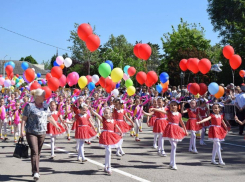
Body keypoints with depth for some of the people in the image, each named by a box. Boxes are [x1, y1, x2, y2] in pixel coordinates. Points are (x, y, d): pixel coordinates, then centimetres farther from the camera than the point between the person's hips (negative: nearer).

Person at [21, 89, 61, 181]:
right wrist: (22, 130, -13)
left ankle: (35, 171, 21)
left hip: (42, 132, 5)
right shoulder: (29, 106, -6)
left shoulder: (45, 106, 11)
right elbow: (24, 119, -6)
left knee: (38, 152, 10)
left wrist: (56, 125, 31)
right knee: (34, 151, -13)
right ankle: (35, 172, -14)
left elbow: (50, 117, 24)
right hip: (31, 132, -5)